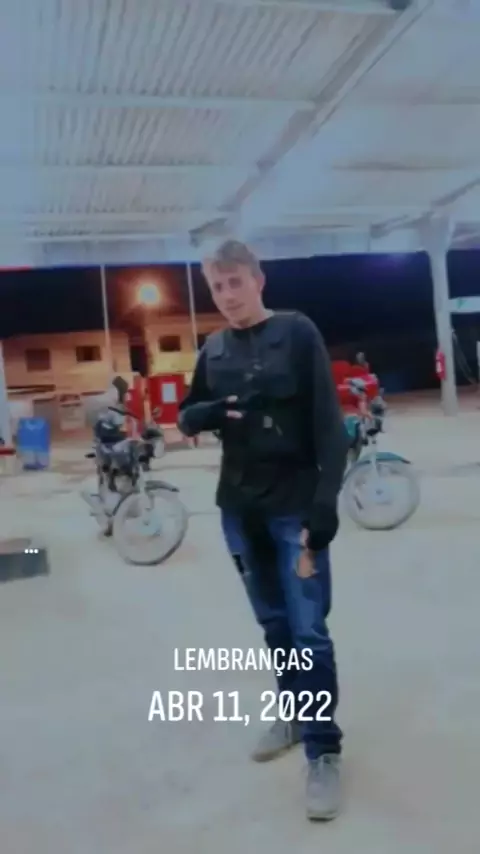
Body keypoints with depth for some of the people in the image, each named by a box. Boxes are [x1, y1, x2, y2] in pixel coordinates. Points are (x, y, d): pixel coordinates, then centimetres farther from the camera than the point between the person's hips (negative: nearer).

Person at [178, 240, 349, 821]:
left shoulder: (297, 332, -7)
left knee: (309, 631, -2)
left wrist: (325, 503, -18)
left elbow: (329, 422, -11)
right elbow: (185, 418, 13)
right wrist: (213, 411, -11)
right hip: (239, 508, 5)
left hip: (294, 506, -4)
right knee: (274, 624, 16)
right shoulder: (213, 350, 7)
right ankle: (293, 713, 35)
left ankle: (324, 750, 13)